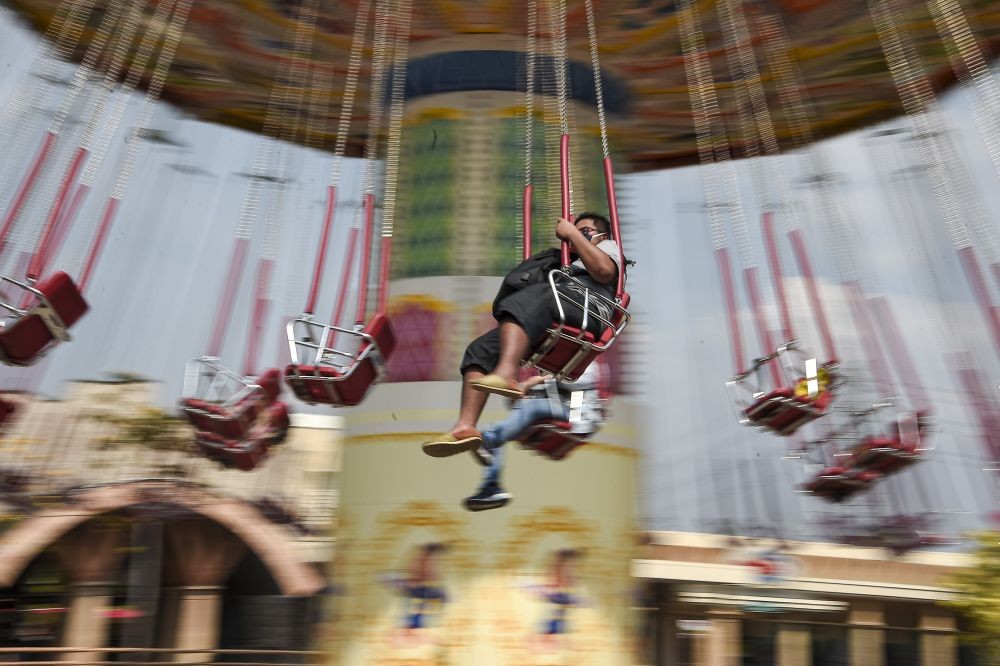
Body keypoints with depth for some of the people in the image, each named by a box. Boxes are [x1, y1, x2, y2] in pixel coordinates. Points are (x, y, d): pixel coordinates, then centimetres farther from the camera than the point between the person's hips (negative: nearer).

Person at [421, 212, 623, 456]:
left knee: (531, 298, -38)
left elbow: (605, 270, 1)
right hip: (547, 326, 7)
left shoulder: (607, 246, 29)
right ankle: (465, 426, -25)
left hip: (588, 310, -7)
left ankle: (506, 374, -60)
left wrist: (572, 232, 8)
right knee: (480, 350, -10)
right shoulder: (574, 265, 50)